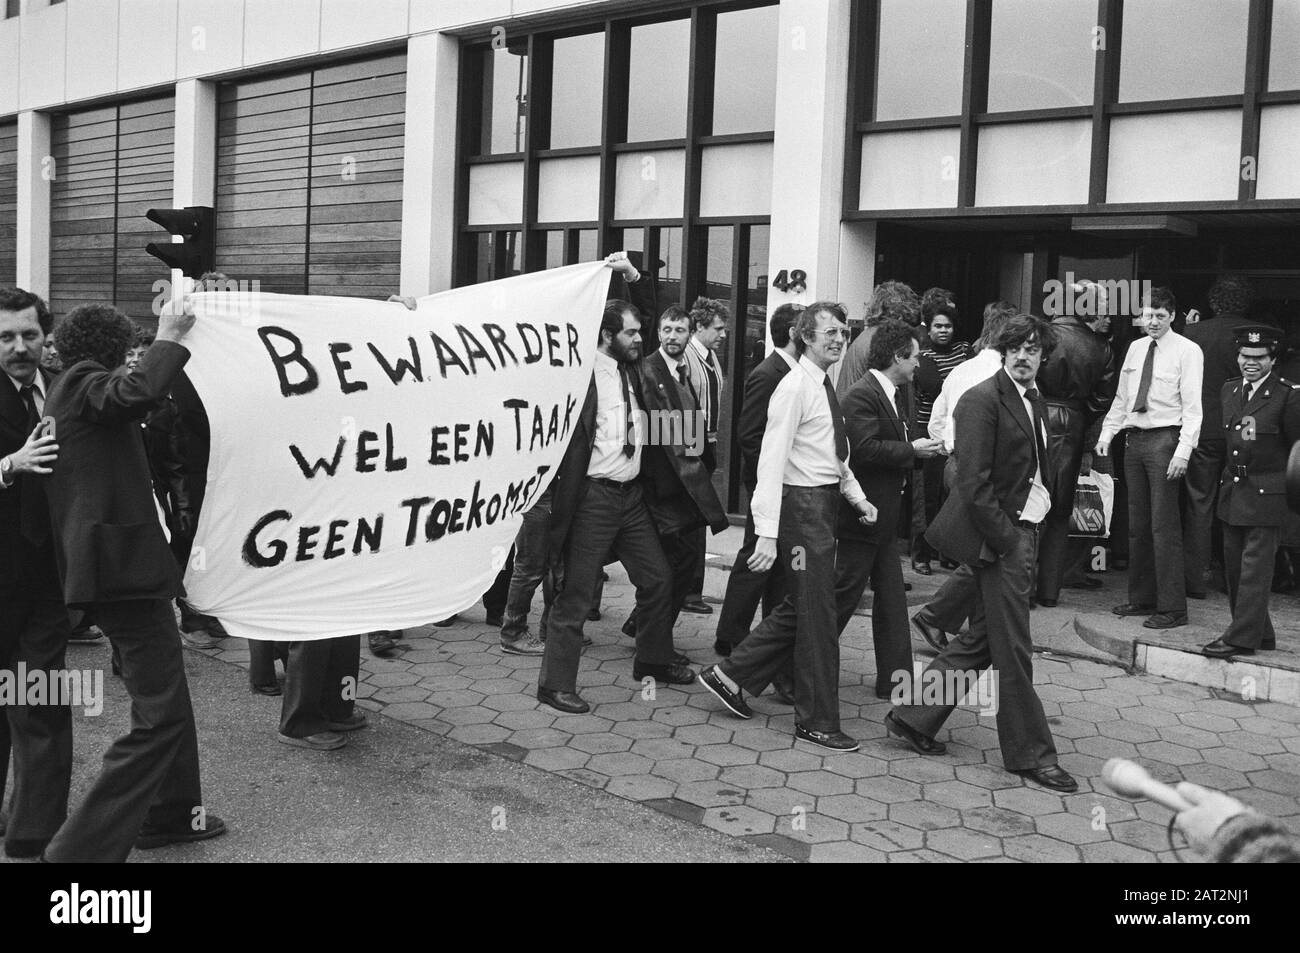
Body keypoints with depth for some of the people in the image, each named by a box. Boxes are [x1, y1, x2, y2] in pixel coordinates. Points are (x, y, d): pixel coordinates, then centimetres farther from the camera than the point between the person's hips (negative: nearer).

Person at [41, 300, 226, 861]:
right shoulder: (85, 382, -11)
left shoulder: (64, 394, 18)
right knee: (158, 715, -10)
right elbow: (137, 392, -31)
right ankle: (82, 847, -8)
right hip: (125, 565, -11)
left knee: (167, 698, 22)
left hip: (111, 562, 11)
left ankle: (171, 813, 34)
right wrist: (168, 338, -18)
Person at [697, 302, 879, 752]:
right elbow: (772, 461, -21)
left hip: (826, 502, 9)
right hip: (803, 505, -9)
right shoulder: (795, 387, -15)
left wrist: (857, 497, 8)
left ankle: (730, 673, 27)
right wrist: (767, 533, -26)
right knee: (817, 615, -1)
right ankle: (817, 721, 12)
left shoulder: (825, 387, 13)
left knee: (799, 609, 16)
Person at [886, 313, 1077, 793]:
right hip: (1000, 536, -9)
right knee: (1012, 650, 1)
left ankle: (912, 715, 25)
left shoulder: (1034, 400, 15)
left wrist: (1034, 529, 8)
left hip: (1024, 532, 9)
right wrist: (1007, 539, -17)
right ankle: (1030, 754, 13)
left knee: (982, 637, 14)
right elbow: (974, 484, -18)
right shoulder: (982, 399, -13)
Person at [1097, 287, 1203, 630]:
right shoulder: (1135, 348, 14)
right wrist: (1106, 434, 7)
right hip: (1134, 439, 6)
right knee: (1137, 524, 11)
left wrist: (1183, 451, -18)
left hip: (1164, 439, -6)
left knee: (1164, 527, -6)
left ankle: (1172, 608, 0)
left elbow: (1192, 406, -9)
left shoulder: (1187, 351, -4)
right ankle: (1141, 598, 21)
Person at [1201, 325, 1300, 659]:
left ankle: (1242, 638, 0)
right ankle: (1261, 634, 23)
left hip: (1266, 493, -7)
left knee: (1255, 566, -4)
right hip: (1231, 491, 7)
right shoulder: (1228, 391, 9)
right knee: (1234, 565, 11)